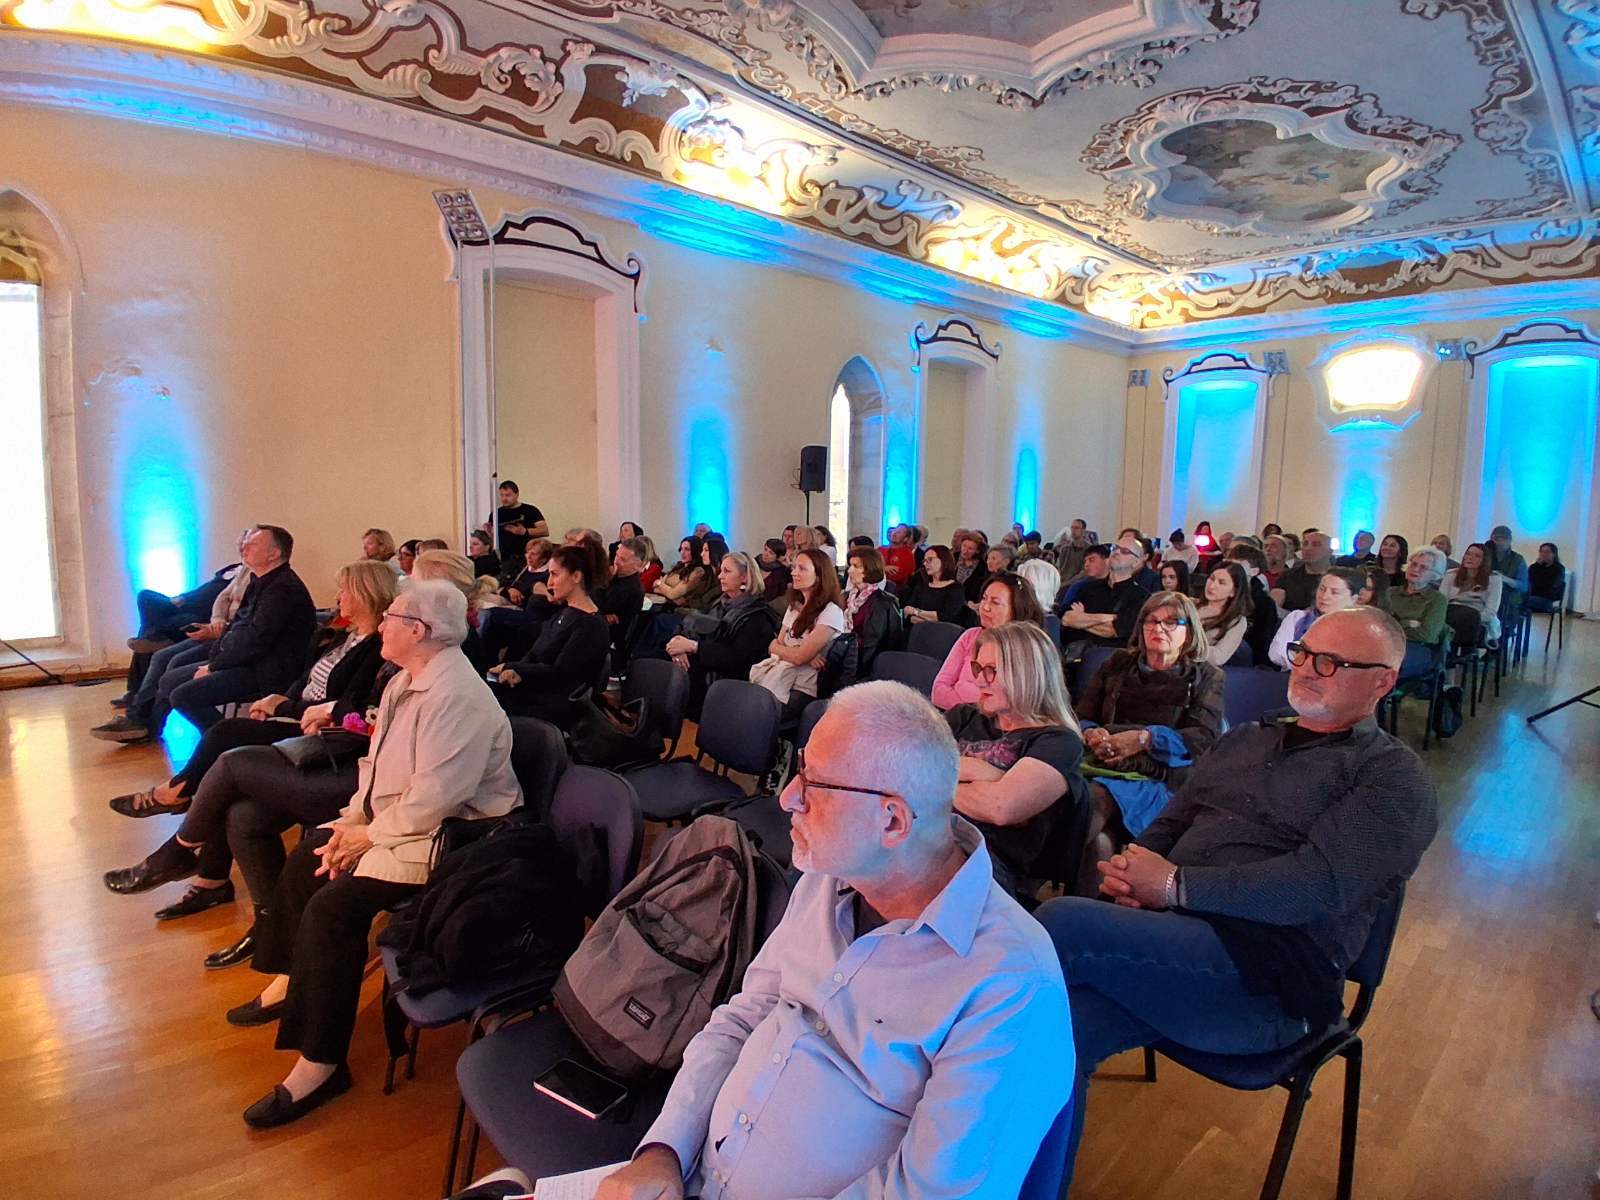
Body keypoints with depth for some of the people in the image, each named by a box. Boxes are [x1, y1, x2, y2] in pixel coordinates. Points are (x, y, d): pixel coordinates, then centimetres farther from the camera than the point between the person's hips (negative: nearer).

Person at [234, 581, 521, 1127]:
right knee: (308, 855, 16)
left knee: (335, 904, -22)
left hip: (450, 835, -11)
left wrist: (370, 836, -16)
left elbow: (433, 798, -29)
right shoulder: (406, 683, 9)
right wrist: (352, 822, 1)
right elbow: (378, 766, 15)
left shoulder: (456, 696, -25)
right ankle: (293, 979, 37)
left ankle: (321, 1064, -8)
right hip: (391, 822, 11)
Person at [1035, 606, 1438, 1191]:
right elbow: (1170, 825, 20)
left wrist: (1175, 885, -16)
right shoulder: (1245, 739, 22)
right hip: (1173, 942, 6)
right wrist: (1133, 871, -4)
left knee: (1061, 924, -27)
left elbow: (1320, 884, -14)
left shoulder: (1395, 779, 2)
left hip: (1266, 985, -5)